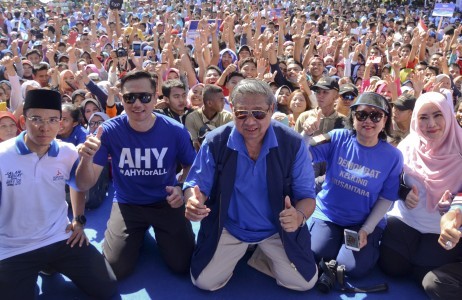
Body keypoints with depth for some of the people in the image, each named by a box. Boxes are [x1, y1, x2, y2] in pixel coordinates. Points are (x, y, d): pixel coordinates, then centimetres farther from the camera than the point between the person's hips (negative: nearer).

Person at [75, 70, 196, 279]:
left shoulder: (175, 131, -16)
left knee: (182, 265, -7)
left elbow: (191, 166, 4)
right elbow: (85, 185, -17)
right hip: (127, 204, 0)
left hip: (166, 202, 0)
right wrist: (87, 160, -40)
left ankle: (156, 231, 24)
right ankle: (139, 234, 24)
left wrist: (182, 188, -19)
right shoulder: (110, 130, -17)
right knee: (116, 270, -7)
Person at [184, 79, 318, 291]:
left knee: (305, 282, 0)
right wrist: (193, 202, -36)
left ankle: (262, 257, 26)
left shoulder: (293, 143, -18)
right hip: (229, 227, 0)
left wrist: (299, 216, -38)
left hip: (278, 229, 1)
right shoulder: (215, 142, -17)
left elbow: (306, 195, -13)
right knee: (204, 282, -2)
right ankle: (237, 253, 27)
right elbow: (196, 184, -10)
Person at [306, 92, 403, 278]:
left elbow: (386, 198, -5)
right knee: (315, 256, -16)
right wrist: (307, 135, -38)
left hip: (366, 221, 0)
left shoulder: (393, 156, -10)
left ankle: (370, 242, 15)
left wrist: (367, 229, -13)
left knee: (354, 268, -17)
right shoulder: (338, 138, -10)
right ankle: (338, 240, 16)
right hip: (328, 214, 1)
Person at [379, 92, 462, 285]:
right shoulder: (407, 146, -7)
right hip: (406, 219, 2)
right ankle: (414, 248, 28)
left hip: (445, 228, -2)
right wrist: (404, 193, -17)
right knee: (391, 267, -2)